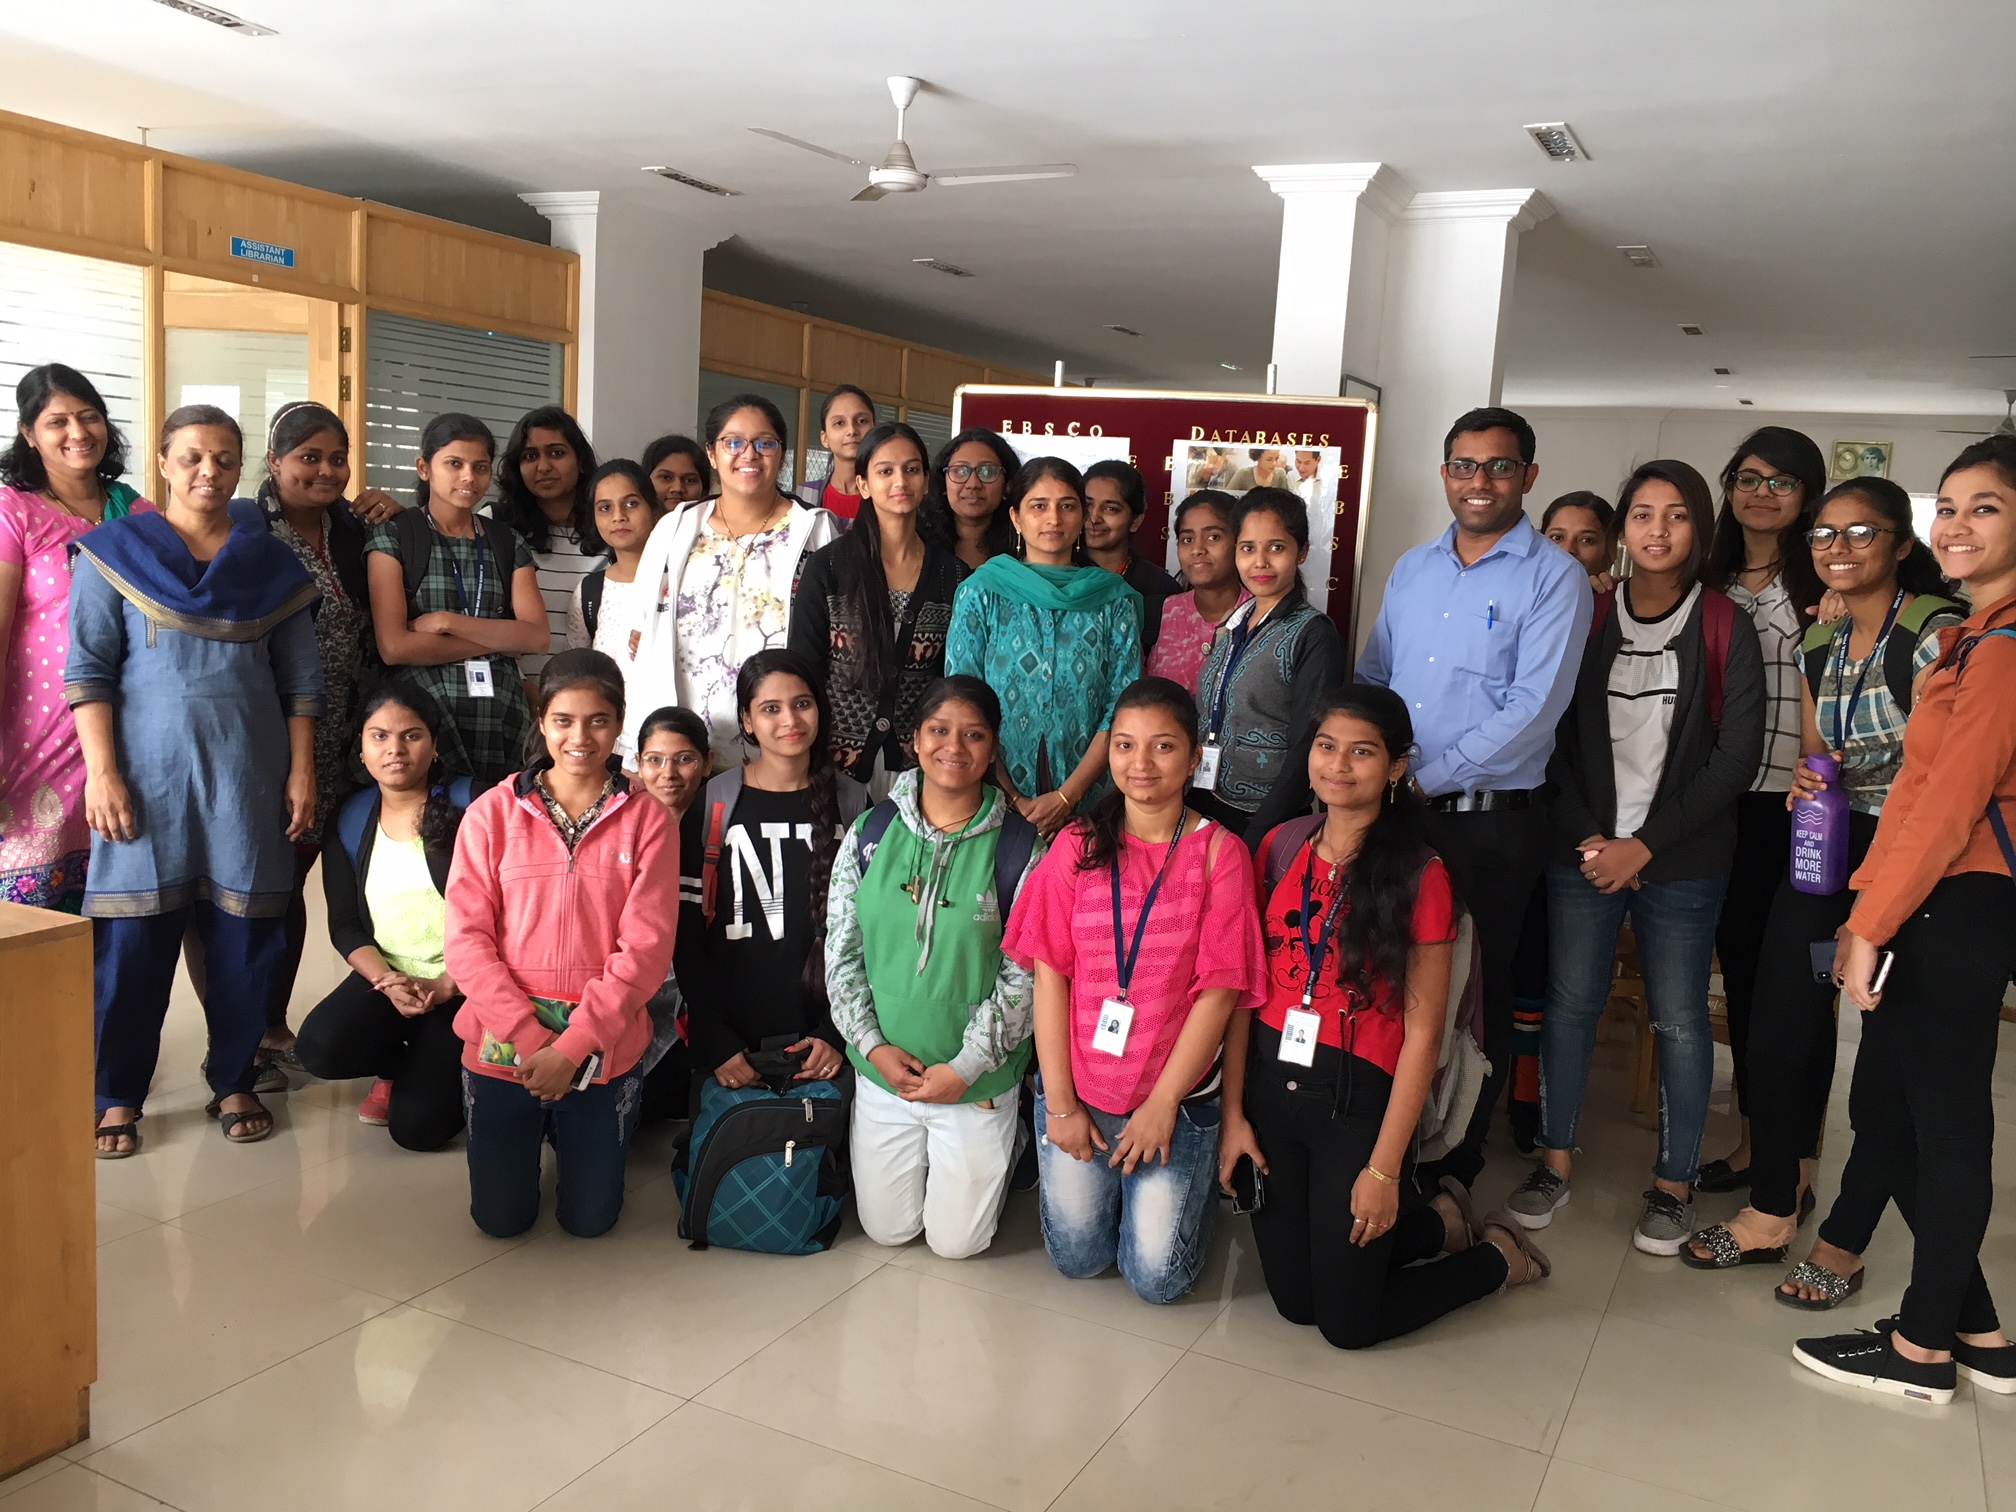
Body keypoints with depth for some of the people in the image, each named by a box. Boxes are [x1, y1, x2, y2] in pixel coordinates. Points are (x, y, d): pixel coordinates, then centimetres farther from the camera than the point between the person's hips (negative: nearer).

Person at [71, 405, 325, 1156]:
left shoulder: (271, 563, 9)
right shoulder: (116, 551, 3)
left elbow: (302, 680, 8)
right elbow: (87, 670, -2)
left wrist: (301, 771, 1)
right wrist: (101, 771, -10)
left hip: (248, 777, 2)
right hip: (148, 775, -2)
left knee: (244, 935, 5)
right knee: (134, 939, 1)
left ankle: (234, 1082, 19)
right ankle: (117, 1096, 14)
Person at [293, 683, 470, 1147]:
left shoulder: (468, 806, -8)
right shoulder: (350, 820, 5)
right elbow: (344, 925, 3)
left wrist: (445, 987, -18)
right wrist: (386, 980, -15)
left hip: (463, 987, -4)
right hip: (385, 979, 4)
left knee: (416, 1127, -16)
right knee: (318, 1048, -26)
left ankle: (434, 1069, 21)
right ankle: (398, 1066, 9)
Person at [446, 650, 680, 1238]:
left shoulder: (648, 821, -7)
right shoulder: (493, 813, -4)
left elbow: (645, 949, -11)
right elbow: (466, 939, -7)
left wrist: (573, 1045, -17)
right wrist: (529, 1038, -15)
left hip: (603, 1052, 0)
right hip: (502, 1047, 1)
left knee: (589, 1220, 12)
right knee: (500, 1218, 12)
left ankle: (568, 1132, 42)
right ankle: (540, 1127, 41)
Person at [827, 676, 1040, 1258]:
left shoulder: (1019, 847, -12)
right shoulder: (871, 832, -4)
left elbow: (1025, 972, -11)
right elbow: (840, 949, -1)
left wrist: (967, 1066, -15)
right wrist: (873, 1044, -10)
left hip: (979, 1080, -2)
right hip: (882, 1070, 3)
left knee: (955, 1240, 9)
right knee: (886, 1228, 14)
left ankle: (1005, 1146, 36)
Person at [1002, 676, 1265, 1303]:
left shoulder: (1219, 852, -8)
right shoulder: (1078, 846, -2)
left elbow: (1219, 990, -10)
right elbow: (1050, 974, -4)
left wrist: (1162, 1102, -11)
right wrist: (1060, 1102, -7)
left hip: (1176, 1096, -2)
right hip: (1077, 1089, 2)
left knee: (1157, 1278, 2)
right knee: (1077, 1258, 9)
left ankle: (1197, 1188, 31)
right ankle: (1098, 1177, 39)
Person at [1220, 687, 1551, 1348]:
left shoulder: (1418, 877, -11)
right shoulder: (1280, 848, 2)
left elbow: (1422, 1031, -12)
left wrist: (1385, 1170, -14)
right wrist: (1233, 1113, -1)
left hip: (1356, 1098, -5)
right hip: (1270, 1086, 5)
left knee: (1349, 1322, 5)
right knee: (1293, 1300, 14)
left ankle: (1497, 1255, 30)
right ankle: (1441, 1222, 36)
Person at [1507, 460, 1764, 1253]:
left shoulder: (1725, 629, -2)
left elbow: (1736, 756, -6)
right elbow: (1555, 739, 5)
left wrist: (1644, 845, -10)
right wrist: (1587, 836, -6)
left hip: (1682, 861, -2)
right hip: (1583, 851, 2)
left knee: (1679, 1019, 3)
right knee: (1569, 1003, 5)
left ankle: (1674, 1182, 17)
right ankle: (1555, 1160, 19)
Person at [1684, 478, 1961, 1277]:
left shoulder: (1935, 633, -12)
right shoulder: (1820, 643, 10)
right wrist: (1806, 782, -6)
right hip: (1823, 850, 6)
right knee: (1777, 1027, 5)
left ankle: (1843, 1242, 17)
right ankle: (1772, 1210, 22)